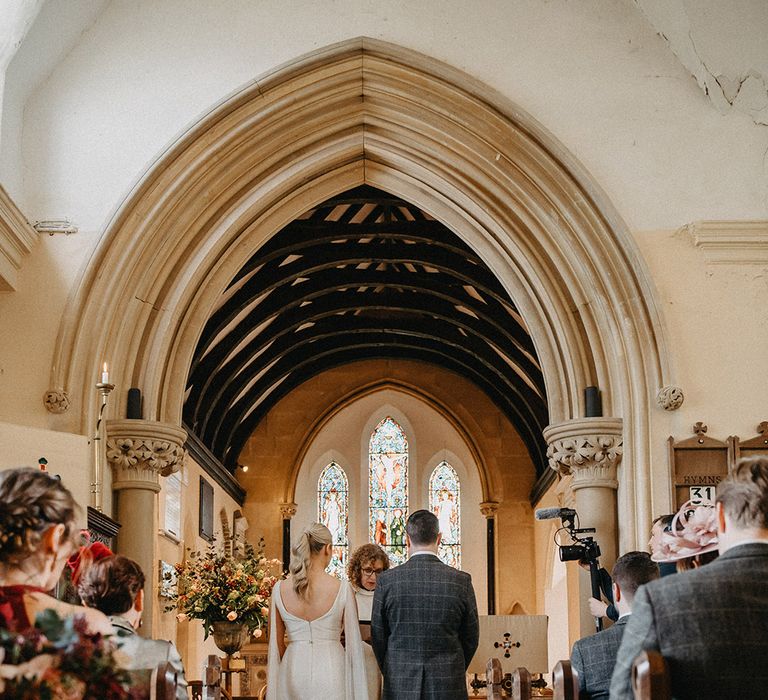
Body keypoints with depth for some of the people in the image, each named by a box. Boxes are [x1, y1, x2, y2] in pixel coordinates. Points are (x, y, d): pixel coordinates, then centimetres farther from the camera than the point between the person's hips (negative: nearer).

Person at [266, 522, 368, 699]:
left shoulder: (280, 589, 0)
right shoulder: (342, 589, -7)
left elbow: (276, 644, 7)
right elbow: (353, 643, -2)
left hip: (292, 670, 3)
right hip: (331, 670, -3)